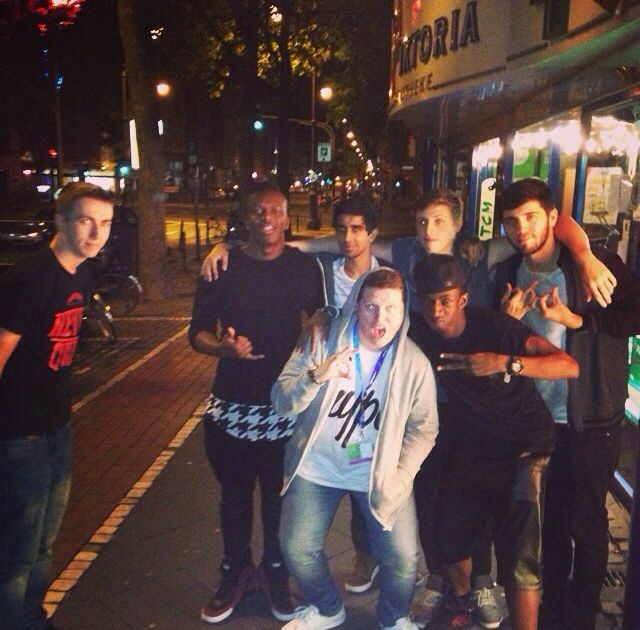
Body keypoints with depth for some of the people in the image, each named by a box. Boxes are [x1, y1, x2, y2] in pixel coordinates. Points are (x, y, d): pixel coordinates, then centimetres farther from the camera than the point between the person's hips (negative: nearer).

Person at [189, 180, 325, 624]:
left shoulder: (305, 267, 1)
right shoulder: (223, 267, -1)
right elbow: (198, 332, 0)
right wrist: (223, 348, -21)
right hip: (233, 405, 0)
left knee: (279, 496, 13)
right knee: (235, 496, 15)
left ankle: (275, 571, 36)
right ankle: (236, 571, 37)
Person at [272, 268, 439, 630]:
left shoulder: (414, 363, -12)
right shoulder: (323, 342, -12)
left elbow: (423, 429, -4)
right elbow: (281, 402, -15)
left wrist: (399, 479, -15)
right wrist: (316, 376, -35)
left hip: (381, 473, -1)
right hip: (317, 467, 1)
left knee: (404, 559, -7)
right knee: (297, 550, 4)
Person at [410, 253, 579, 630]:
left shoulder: (493, 326, -23)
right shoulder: (420, 332, -10)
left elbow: (570, 366, -31)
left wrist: (505, 363, -43)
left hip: (522, 446, -4)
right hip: (468, 444, 5)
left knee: (519, 557, -14)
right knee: (451, 537, 14)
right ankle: (462, 600, 45)